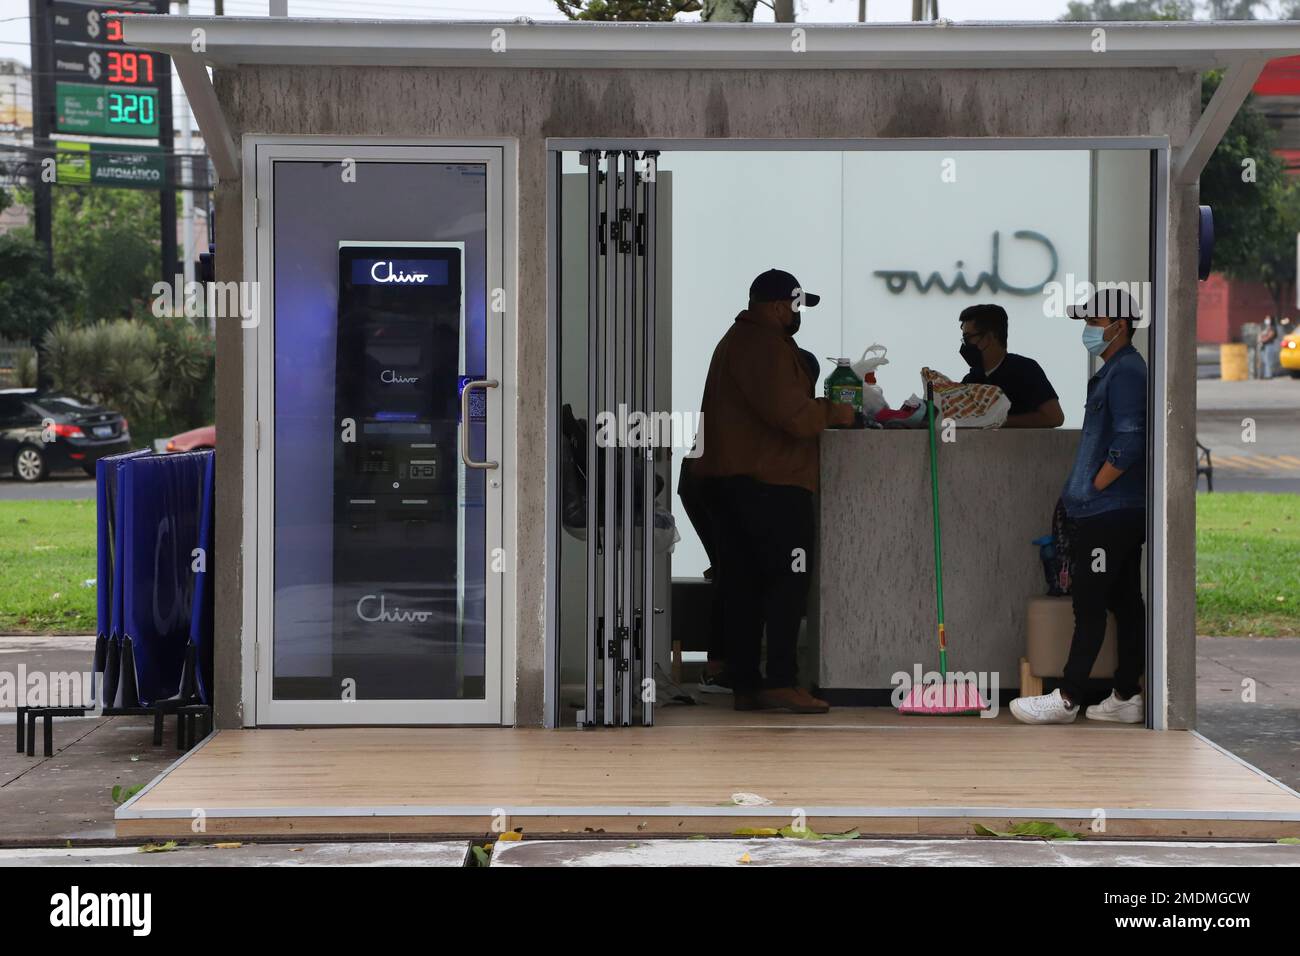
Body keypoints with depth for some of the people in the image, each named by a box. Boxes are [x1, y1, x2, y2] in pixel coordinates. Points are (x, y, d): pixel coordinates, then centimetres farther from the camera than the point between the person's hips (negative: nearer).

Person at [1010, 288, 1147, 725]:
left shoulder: (1125, 372, -15)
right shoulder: (1117, 370, 18)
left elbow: (1129, 444, -24)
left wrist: (1093, 488, -15)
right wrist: (1088, 491, 18)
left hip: (1109, 512, -11)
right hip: (1125, 510, 11)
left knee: (1088, 603, -8)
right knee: (1126, 602, 10)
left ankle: (1067, 699, -6)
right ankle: (1126, 697, 14)